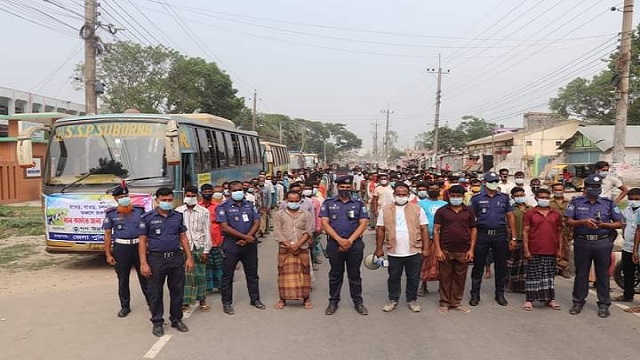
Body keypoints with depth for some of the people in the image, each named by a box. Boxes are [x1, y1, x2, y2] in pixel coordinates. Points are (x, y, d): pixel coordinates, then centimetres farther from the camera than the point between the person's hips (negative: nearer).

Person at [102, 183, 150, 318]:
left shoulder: (139, 210, 2)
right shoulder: (111, 214, 1)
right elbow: (107, 234, 3)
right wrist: (108, 254, 0)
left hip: (138, 246, 0)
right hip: (120, 248, 0)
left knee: (144, 276, 8)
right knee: (123, 279, 10)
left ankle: (151, 302, 20)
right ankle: (125, 306, 23)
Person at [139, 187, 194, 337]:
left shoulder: (178, 216, 7)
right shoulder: (147, 217, -3)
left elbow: (183, 238, 10)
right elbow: (142, 241, -4)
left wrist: (189, 258, 4)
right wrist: (143, 263, -11)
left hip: (177, 257, 3)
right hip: (156, 258, -3)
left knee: (177, 291, 10)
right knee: (155, 292, 7)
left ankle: (176, 319, 25)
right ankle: (157, 322, 22)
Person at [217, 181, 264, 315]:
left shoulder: (250, 205, 10)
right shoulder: (224, 207, -3)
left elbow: (256, 222, 3)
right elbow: (225, 227, -13)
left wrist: (247, 238, -12)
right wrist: (244, 236, -16)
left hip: (249, 243, 4)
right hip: (231, 244, -3)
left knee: (252, 273, 12)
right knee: (227, 275, 3)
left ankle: (255, 299, 25)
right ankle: (227, 303, 15)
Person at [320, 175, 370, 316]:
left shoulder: (359, 204, 7)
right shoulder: (328, 203, 4)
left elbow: (363, 224, -1)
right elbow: (325, 224, -3)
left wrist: (350, 240, -11)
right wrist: (339, 240, -13)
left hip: (355, 244, 0)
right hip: (334, 244, 0)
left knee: (354, 275, 9)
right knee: (335, 274, 11)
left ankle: (358, 302, 21)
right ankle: (333, 301, 22)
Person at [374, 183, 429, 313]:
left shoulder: (418, 209, -1)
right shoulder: (385, 210, 0)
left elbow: (424, 230, 1)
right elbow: (380, 230, 4)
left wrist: (425, 248, -2)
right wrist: (379, 248, 2)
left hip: (414, 251, 0)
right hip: (394, 252, 0)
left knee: (413, 278, 12)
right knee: (393, 277, 13)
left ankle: (412, 299, 29)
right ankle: (393, 299, 29)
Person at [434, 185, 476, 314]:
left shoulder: (469, 212, 8)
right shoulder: (441, 211, 1)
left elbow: (473, 230, 9)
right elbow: (436, 230, -1)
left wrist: (471, 249, 1)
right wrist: (438, 249, -8)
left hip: (463, 251, 2)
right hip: (445, 251, -2)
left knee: (460, 278, 8)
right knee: (445, 277, 5)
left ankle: (456, 302, 21)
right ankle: (444, 303, 15)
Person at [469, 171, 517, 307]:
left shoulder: (504, 198, 9)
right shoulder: (477, 199, 1)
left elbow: (510, 217, 9)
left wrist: (513, 238, 5)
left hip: (500, 235, 2)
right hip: (482, 235, -2)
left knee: (501, 266, 10)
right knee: (478, 266, 4)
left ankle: (500, 294, 24)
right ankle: (475, 295, 14)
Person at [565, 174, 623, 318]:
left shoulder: (608, 203, 7)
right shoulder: (576, 202, 5)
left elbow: (619, 224, 6)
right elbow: (569, 221, -1)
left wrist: (603, 224, -11)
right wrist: (584, 222, -17)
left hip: (603, 243, 0)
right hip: (582, 242, 0)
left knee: (603, 274, 7)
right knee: (581, 273, 8)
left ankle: (604, 304, 18)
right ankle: (578, 302, 19)